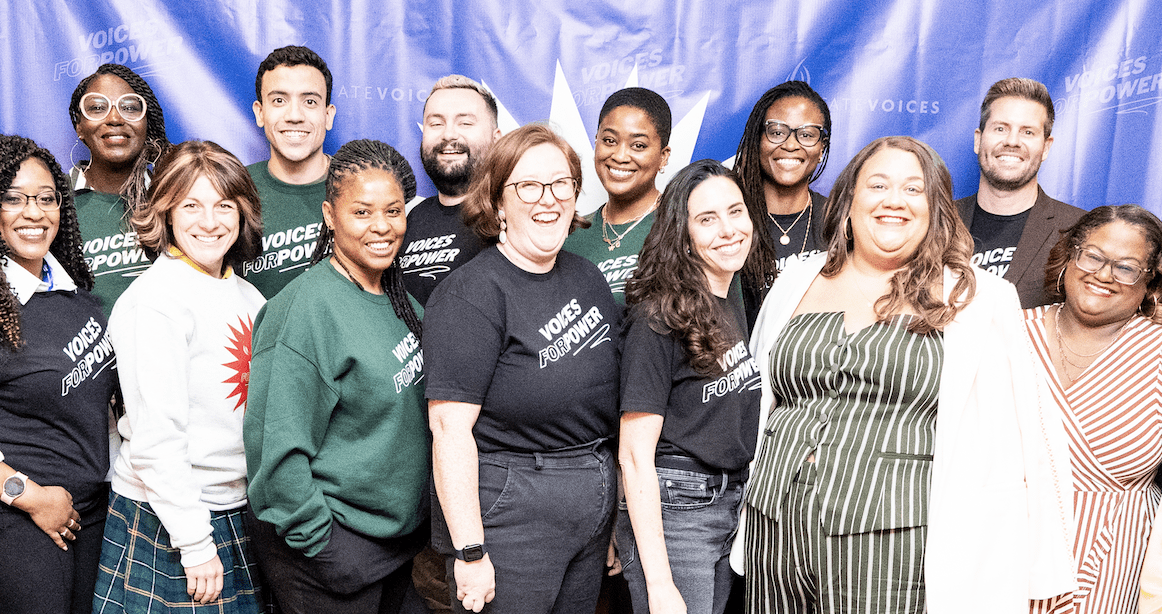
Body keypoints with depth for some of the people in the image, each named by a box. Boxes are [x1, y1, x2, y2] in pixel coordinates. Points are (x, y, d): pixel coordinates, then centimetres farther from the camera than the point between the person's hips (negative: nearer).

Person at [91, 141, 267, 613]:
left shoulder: (247, 295, 7)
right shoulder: (155, 300, -16)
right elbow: (155, 440, -19)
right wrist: (195, 543, -18)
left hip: (240, 514, 7)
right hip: (166, 523, -7)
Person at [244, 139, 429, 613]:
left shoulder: (400, 298, 4)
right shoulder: (305, 310, -21)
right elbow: (279, 446, -22)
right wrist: (320, 546, -19)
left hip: (402, 533, 8)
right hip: (336, 542, -7)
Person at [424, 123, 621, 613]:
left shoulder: (587, 277, 8)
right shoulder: (470, 295, -16)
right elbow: (450, 427, -20)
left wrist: (616, 503, 15)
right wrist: (469, 551, -21)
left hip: (596, 507, 7)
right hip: (507, 512, -7)